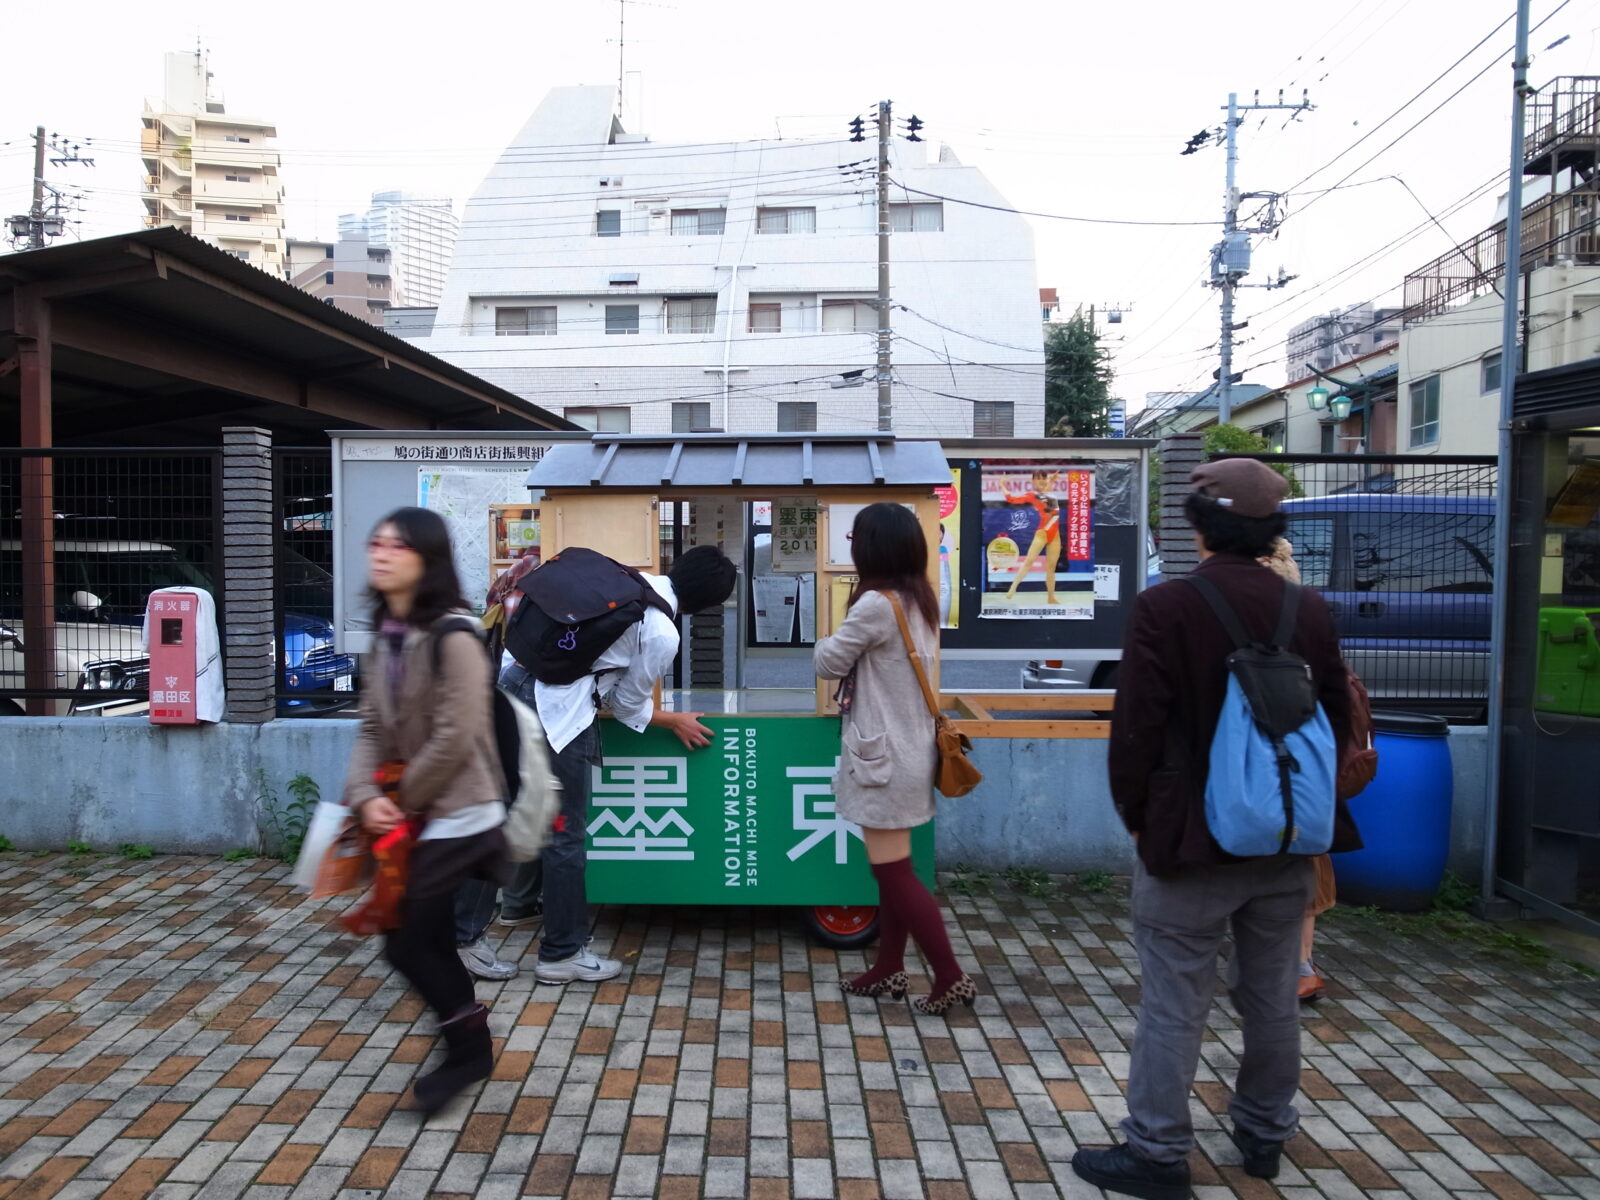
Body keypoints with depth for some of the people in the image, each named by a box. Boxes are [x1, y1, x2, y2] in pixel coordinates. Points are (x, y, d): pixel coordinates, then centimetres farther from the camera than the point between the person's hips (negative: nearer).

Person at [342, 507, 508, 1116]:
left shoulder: (453, 639, -19)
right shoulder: (384, 637, 7)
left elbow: (454, 740, -22)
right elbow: (372, 728, 5)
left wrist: (403, 800, -10)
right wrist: (366, 796, -11)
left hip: (456, 816, -8)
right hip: (418, 815, 8)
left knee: (405, 942, -2)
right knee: (432, 942, 15)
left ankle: (467, 1049, 20)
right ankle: (470, 1048, 33)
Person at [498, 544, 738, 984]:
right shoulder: (663, 634, -12)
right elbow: (629, 704, 2)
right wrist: (674, 722, 18)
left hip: (519, 682, 9)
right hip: (555, 713, -9)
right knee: (565, 832, 4)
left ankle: (520, 903, 49)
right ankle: (562, 953, 16)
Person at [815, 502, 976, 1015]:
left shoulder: (876, 603, -19)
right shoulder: (919, 601, 8)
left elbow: (828, 661, -9)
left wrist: (832, 641, 10)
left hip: (884, 754, -9)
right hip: (906, 747, 9)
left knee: (895, 873, 0)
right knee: (892, 868, 16)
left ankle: (951, 978, 7)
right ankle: (888, 970, 27)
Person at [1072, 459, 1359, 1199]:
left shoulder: (1164, 607, -15)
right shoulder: (1311, 612, 1)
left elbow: (1136, 729, -14)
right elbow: (1335, 723, 9)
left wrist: (1137, 818, 1)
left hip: (1190, 837, -5)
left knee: (1174, 1006, 4)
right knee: (1273, 998, 18)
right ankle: (1264, 1135, 35)